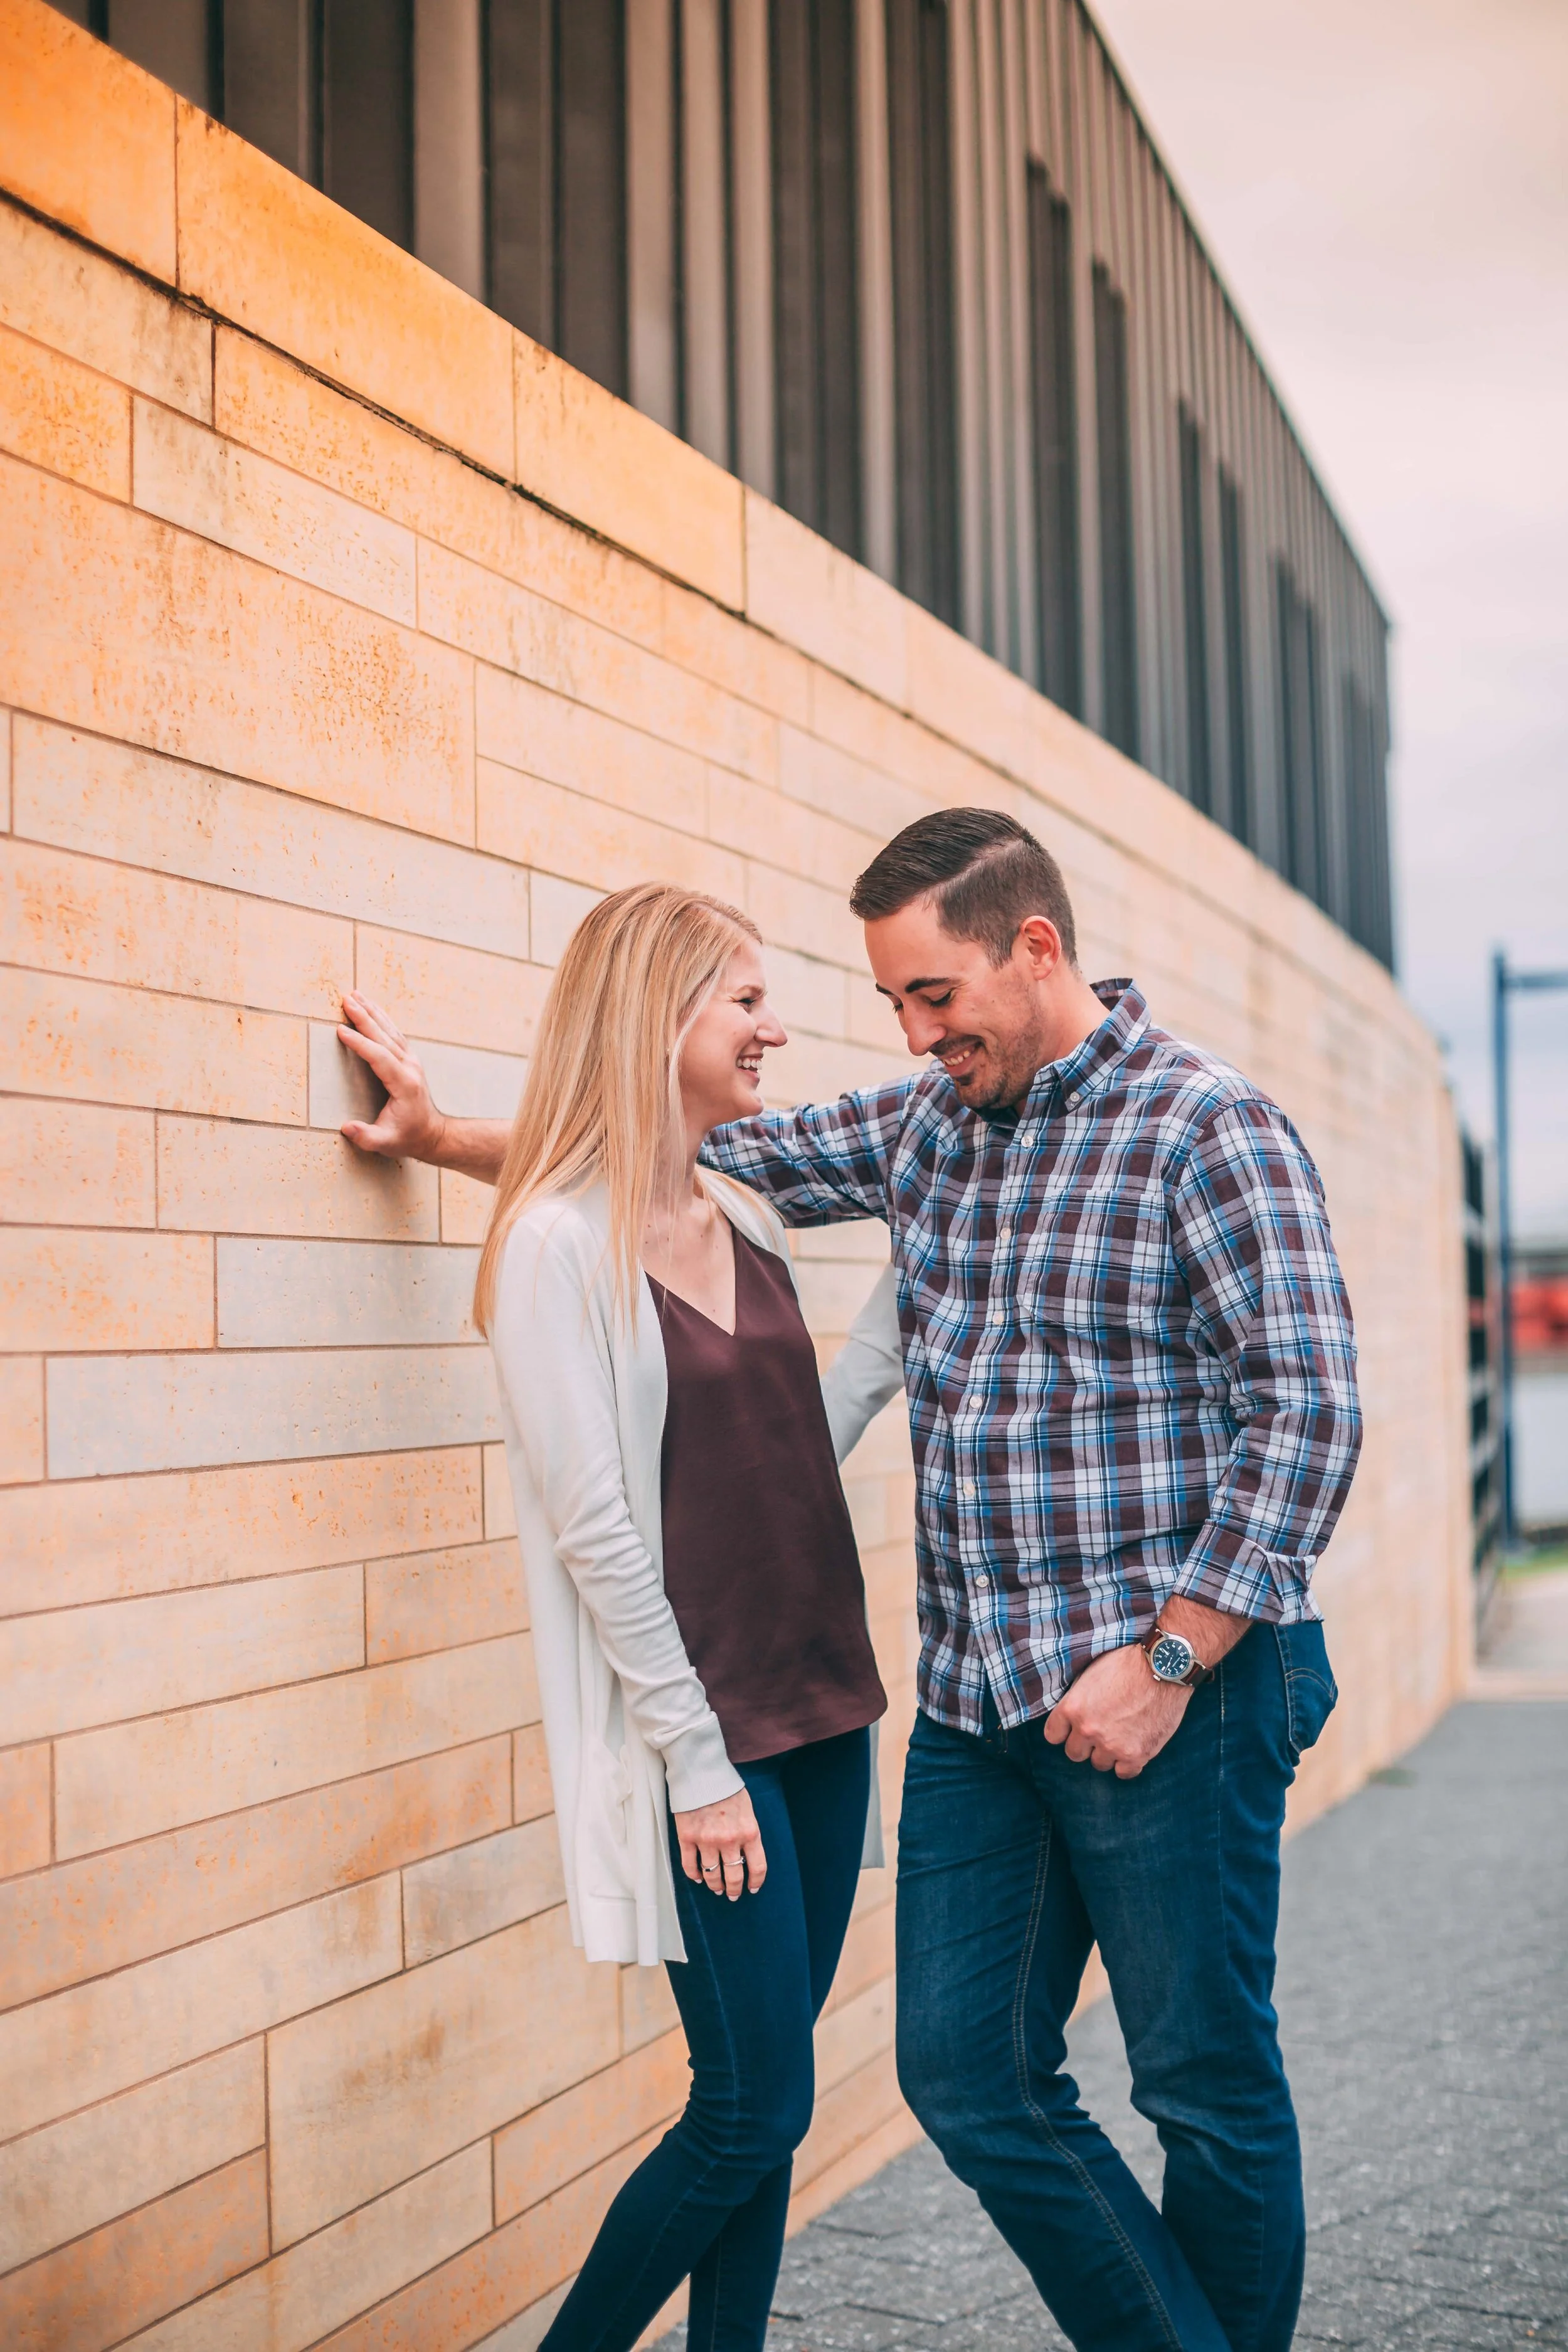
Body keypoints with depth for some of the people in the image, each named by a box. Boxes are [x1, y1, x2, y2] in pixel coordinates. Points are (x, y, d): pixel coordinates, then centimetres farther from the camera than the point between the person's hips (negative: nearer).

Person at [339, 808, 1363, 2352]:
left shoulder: (1207, 1129, -9)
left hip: (1164, 1696, -7)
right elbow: (720, 1153, 22)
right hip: (974, 1701, 7)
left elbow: (1305, 1411, -14)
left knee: (1208, 2091, 4)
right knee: (968, 2076, 7)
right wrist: (448, 1137, 24)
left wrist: (1165, 1657, -17)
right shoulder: (930, 1128, 12)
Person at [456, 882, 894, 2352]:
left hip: (818, 1707, 7)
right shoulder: (560, 1243, -13)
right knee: (753, 2111, -2)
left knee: (759, 2102, 11)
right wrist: (699, 1763, -15)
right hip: (697, 1735, -7)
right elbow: (594, 1531, -15)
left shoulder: (745, 1221, 10)